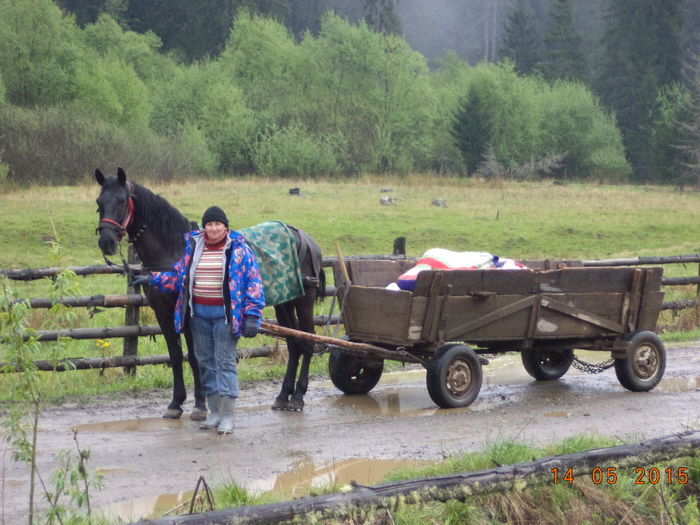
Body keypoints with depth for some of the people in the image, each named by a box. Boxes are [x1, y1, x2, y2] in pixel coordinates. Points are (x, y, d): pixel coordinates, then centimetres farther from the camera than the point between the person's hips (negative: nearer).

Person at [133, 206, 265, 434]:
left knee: (225, 362, -5)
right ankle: (215, 412, 20)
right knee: (205, 363, 10)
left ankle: (227, 416, -1)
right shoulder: (193, 247, 8)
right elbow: (178, 276, 18)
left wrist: (252, 316, -11)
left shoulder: (239, 249, -4)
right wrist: (154, 279, 6)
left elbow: (253, 284, -5)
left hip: (225, 314, -5)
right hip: (199, 314, 5)